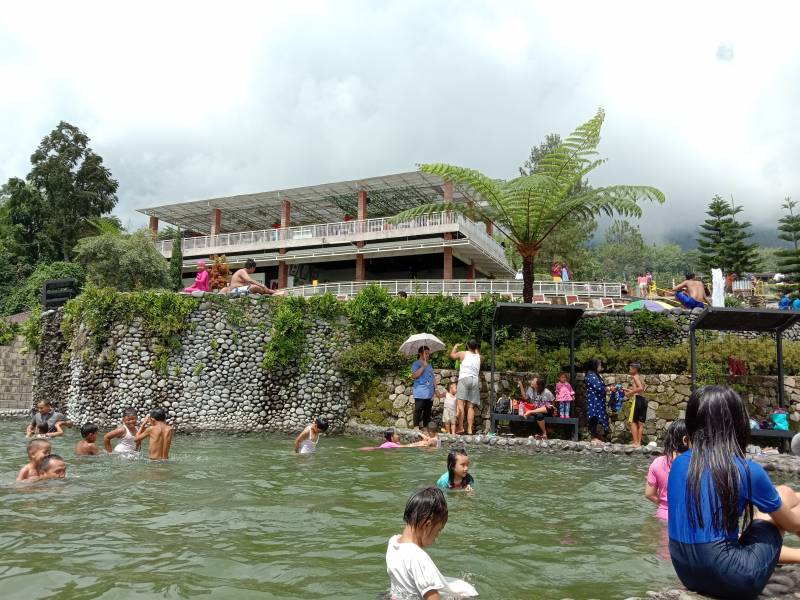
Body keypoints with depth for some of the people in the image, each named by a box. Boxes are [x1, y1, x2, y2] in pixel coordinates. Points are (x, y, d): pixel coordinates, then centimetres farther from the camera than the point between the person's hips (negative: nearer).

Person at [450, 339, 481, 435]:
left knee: (460, 403, -12)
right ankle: (470, 429, -5)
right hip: (475, 380, 5)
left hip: (464, 379, -5)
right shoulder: (478, 356, 19)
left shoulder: (463, 353, 8)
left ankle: (460, 427, -23)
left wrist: (455, 346, 41)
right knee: (470, 406, 3)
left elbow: (452, 355, 27)